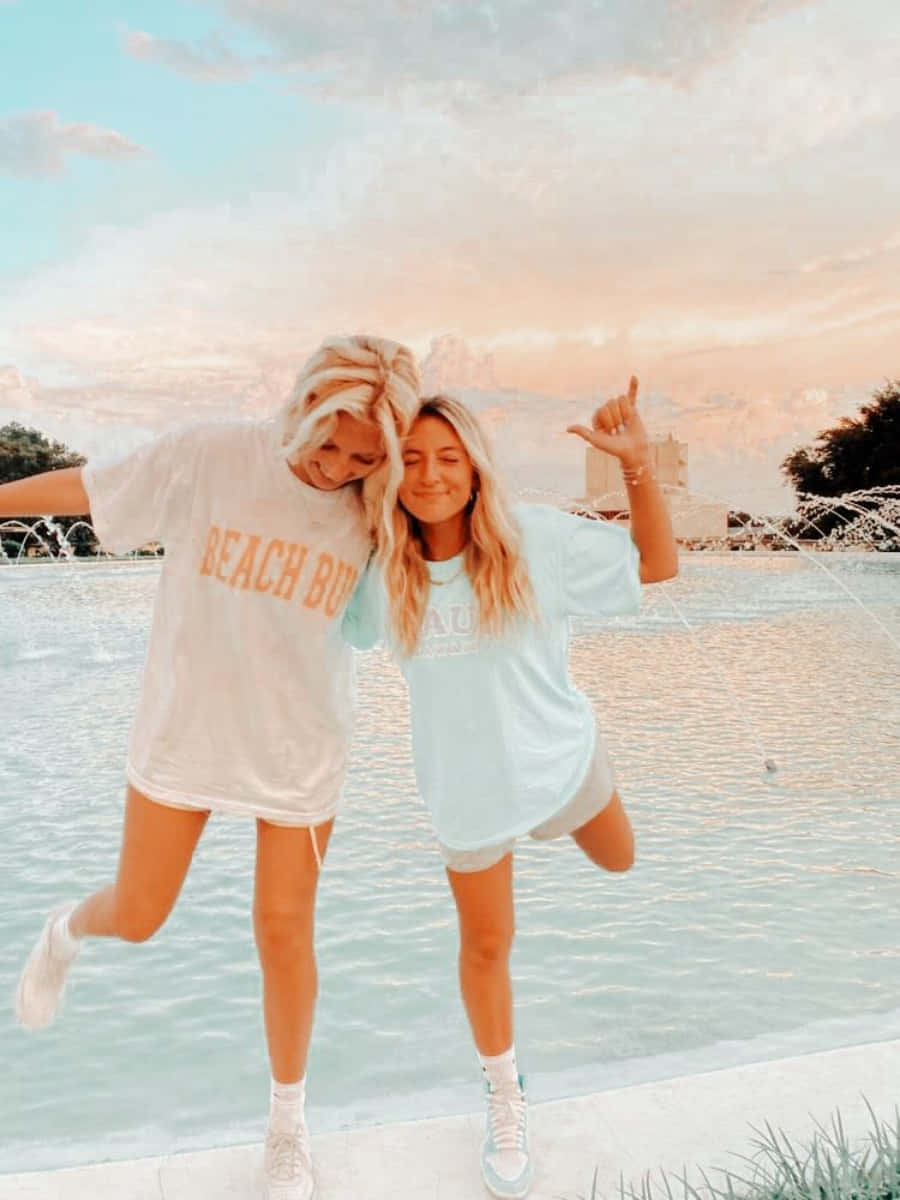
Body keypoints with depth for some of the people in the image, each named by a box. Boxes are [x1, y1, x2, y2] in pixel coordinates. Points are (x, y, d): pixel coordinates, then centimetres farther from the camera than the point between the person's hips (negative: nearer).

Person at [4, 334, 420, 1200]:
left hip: (300, 749, 1)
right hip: (183, 729, 0)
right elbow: (74, 488, -8)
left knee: (284, 931, 9)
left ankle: (288, 1122, 36)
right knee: (136, 916, 14)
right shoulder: (210, 457, -18)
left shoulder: (375, 511, -12)